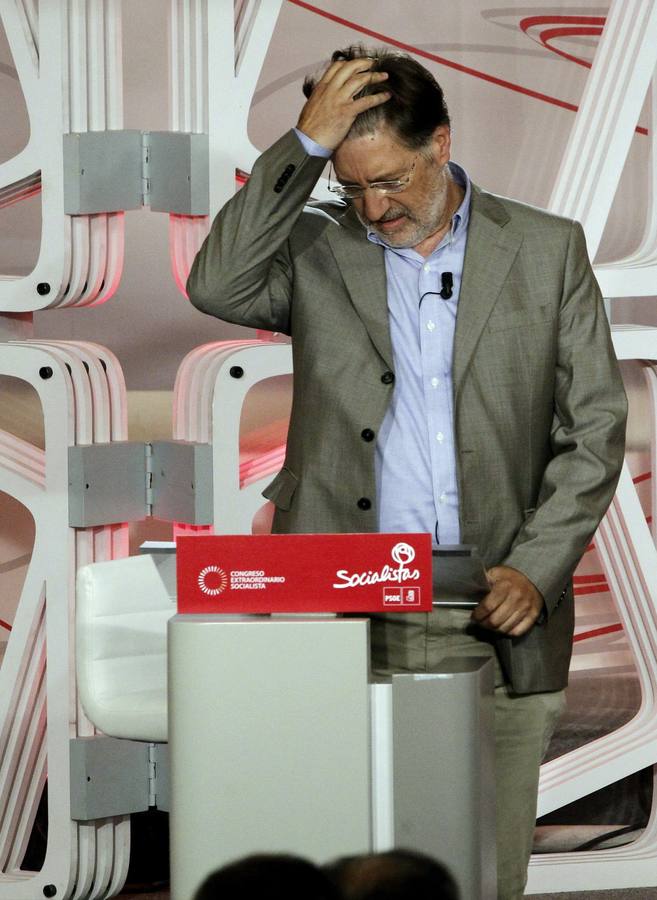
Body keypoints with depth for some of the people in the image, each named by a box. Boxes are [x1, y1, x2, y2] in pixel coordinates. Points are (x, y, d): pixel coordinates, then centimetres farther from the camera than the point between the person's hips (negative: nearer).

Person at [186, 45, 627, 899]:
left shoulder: (547, 250, 7)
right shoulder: (318, 248, 8)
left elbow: (595, 427, 6)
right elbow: (217, 287, -12)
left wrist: (534, 572, -5)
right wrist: (303, 146, -13)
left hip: (495, 622, 0)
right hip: (344, 623, 0)